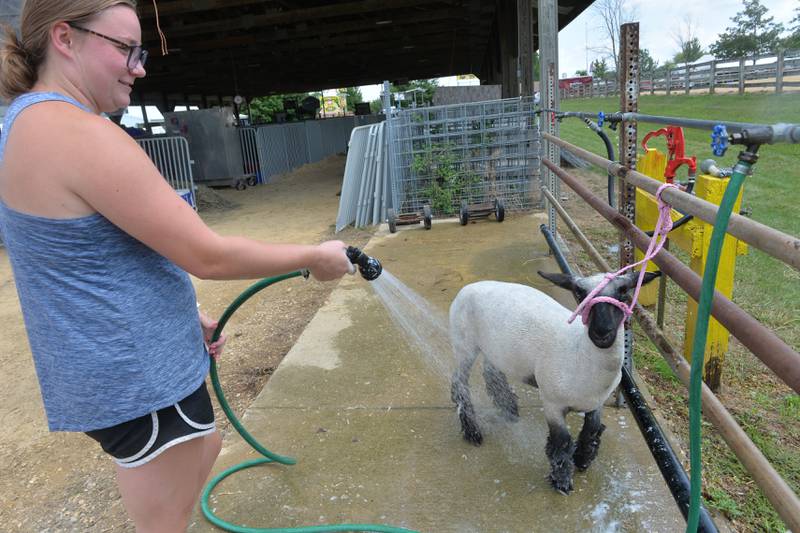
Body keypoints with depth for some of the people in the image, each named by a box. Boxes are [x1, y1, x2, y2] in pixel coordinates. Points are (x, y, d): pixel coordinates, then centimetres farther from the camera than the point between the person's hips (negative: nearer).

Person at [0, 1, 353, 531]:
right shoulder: (78, 132, -24)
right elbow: (208, 256, -25)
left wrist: (186, 316, 15)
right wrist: (315, 257, -12)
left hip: (114, 365, 10)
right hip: (139, 378, -10)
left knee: (206, 447, 29)